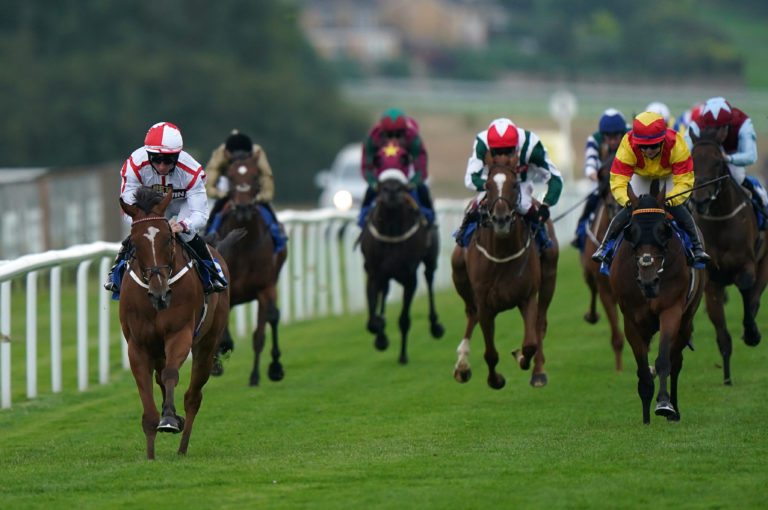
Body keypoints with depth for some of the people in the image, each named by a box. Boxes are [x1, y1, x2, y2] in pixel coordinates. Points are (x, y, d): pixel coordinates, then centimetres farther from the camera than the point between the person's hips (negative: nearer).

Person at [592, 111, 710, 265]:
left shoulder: (676, 145, -42)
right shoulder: (628, 146, -41)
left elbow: (684, 181, -40)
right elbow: (618, 181, -41)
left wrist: (670, 199, -59)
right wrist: (627, 200, -61)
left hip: (670, 174, 0)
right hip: (640, 175, 0)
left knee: (678, 209, -17)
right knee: (629, 210, -12)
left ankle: (696, 247, 0)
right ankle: (605, 246, 6)